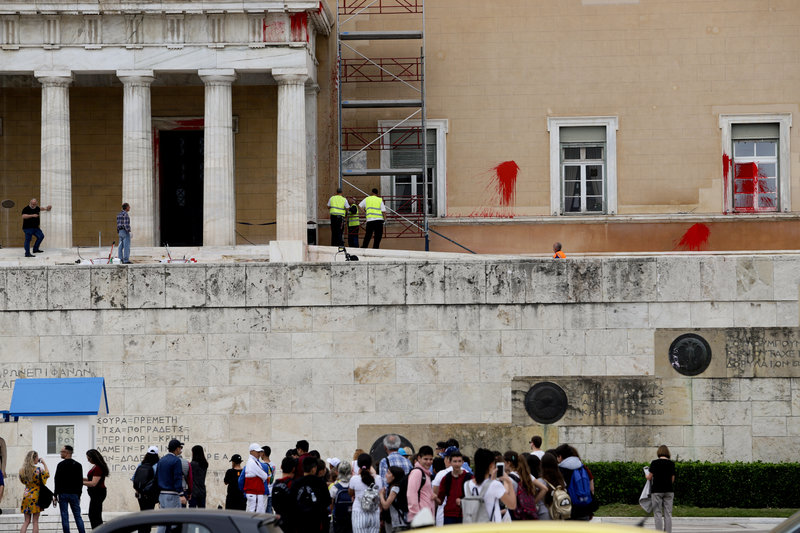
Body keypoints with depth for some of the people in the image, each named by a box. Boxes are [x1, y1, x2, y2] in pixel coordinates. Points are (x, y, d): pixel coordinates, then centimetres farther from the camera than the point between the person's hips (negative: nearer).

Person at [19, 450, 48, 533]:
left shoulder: (22, 470, 1)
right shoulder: (38, 469, -13)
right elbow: (47, 474, 5)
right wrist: (44, 463, 12)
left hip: (26, 494, 4)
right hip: (36, 495, -4)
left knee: (26, 521, 8)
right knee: (35, 521, 2)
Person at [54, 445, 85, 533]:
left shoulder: (61, 465, -7)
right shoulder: (78, 465, 7)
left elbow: (57, 481, -9)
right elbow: (80, 482, 9)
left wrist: (55, 495, -4)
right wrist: (79, 495, 15)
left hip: (63, 494, -4)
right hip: (74, 494, 4)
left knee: (65, 517, -1)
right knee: (78, 516, 7)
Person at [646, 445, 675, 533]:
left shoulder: (655, 463, -7)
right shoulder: (671, 463, 3)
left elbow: (650, 477, -3)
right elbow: (672, 479, 6)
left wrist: (647, 476, 20)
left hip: (657, 490, -3)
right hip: (669, 490, 3)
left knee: (658, 513, 0)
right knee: (668, 514, 5)